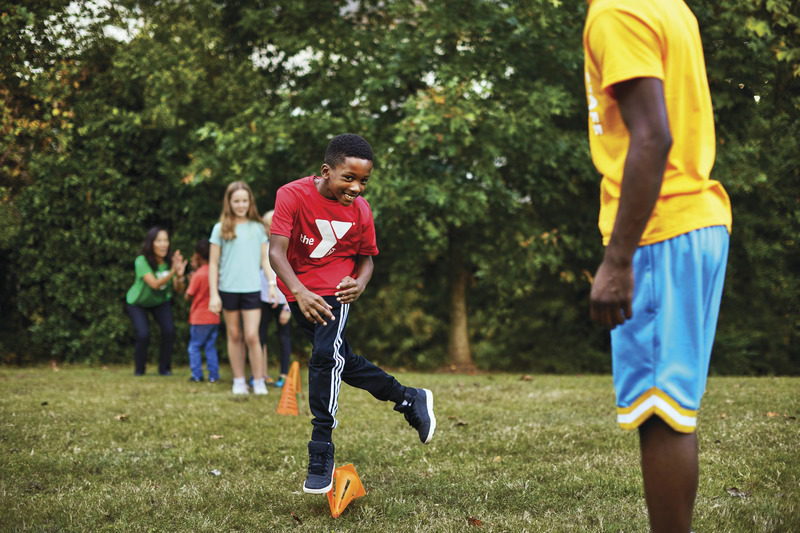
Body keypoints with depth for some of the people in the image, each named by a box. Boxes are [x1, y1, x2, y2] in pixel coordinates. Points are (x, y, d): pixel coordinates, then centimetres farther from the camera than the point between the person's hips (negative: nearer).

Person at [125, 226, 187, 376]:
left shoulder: (170, 261, -22)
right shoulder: (142, 261, -32)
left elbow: (179, 290, -22)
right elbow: (154, 284, -44)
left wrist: (180, 275, -42)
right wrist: (172, 272, -57)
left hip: (161, 302, 3)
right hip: (137, 302, -3)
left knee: (169, 330, -17)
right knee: (143, 334, -20)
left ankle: (164, 368, 4)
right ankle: (139, 369, 7)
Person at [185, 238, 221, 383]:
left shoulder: (198, 275, -15)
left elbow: (188, 297, -10)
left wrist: (190, 279, 3)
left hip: (199, 318, -6)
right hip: (214, 318, 6)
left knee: (194, 347, 6)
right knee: (211, 347, 12)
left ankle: (197, 375, 4)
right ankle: (213, 375, 8)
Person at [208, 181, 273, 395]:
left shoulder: (257, 228, 6)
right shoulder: (220, 229, 2)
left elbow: (264, 259, 11)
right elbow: (213, 263, 3)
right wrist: (213, 294, -2)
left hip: (252, 289, 0)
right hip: (228, 289, 0)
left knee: (252, 336, -7)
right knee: (234, 336, 7)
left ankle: (259, 381, 4)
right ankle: (239, 381, 17)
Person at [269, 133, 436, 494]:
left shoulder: (360, 210, -8)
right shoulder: (292, 195, -18)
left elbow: (366, 257, 6)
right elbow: (276, 251, -25)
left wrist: (359, 283, -17)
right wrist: (299, 292, -40)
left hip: (334, 289, -1)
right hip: (298, 291, 1)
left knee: (326, 355, -23)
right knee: (342, 362, 13)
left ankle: (321, 456, -19)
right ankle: (410, 400, 35)